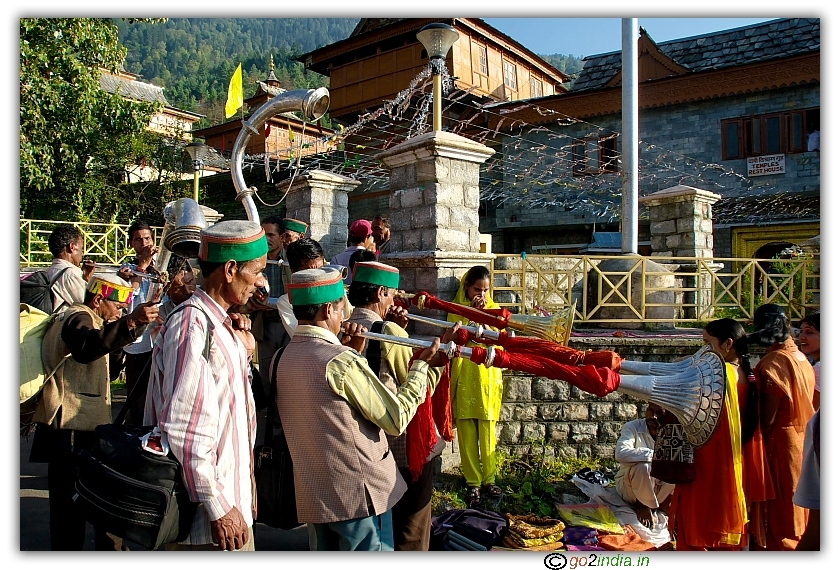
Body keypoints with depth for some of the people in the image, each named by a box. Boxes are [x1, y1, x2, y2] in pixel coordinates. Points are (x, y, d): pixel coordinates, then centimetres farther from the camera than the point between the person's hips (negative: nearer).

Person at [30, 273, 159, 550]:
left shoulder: (81, 318, 22)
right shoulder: (78, 317, -11)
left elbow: (107, 373, 21)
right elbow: (86, 348, -38)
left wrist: (117, 347, 4)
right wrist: (130, 323, -51)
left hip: (82, 427, 11)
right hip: (72, 430, -11)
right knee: (70, 507, -4)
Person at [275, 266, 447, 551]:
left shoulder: (284, 358, 2)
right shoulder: (342, 361, -23)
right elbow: (397, 420, -16)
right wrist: (421, 364, -6)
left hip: (313, 495, 8)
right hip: (359, 495, -8)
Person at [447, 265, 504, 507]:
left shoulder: (493, 309, 9)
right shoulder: (457, 309, 3)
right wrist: (471, 313, -12)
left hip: (488, 378, 1)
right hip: (464, 379, -1)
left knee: (488, 434, 5)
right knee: (467, 435, 2)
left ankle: (488, 479, 17)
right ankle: (473, 482, 12)